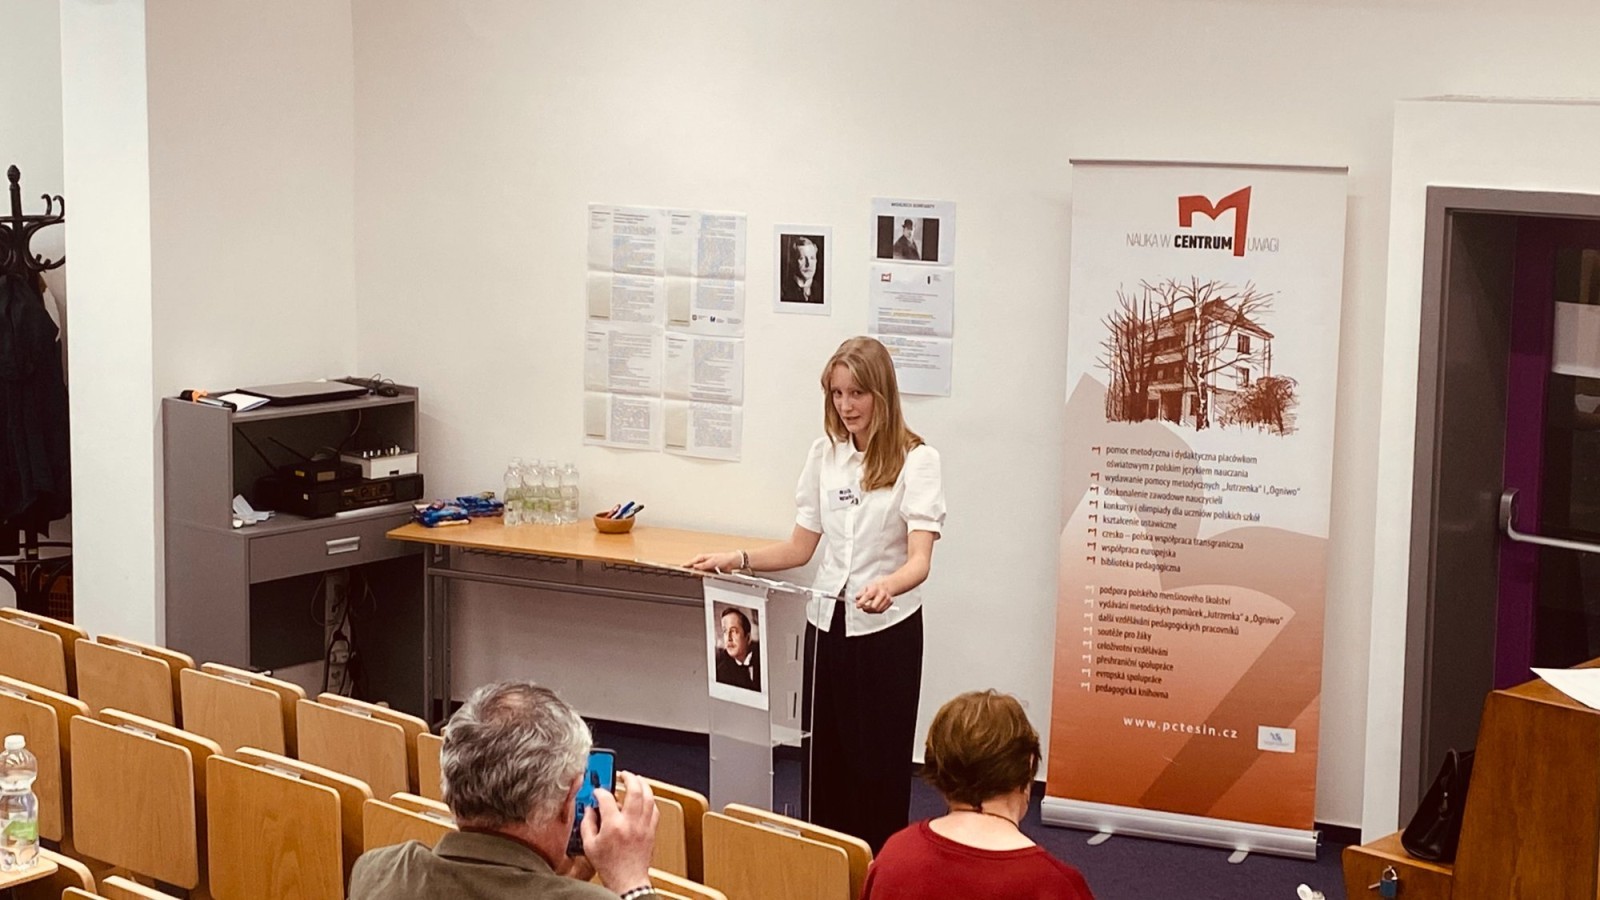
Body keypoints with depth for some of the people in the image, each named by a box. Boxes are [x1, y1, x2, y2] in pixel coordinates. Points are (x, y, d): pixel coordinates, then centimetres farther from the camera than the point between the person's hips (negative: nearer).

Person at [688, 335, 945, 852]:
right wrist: (738, 560, -3)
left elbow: (919, 559, -21)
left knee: (877, 764, -2)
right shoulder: (825, 455, 6)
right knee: (824, 757, 7)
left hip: (887, 629, -5)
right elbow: (800, 549, 12)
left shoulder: (915, 461, -10)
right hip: (828, 622, 5)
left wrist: (885, 587, -42)